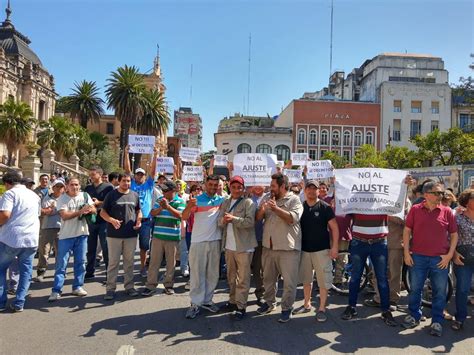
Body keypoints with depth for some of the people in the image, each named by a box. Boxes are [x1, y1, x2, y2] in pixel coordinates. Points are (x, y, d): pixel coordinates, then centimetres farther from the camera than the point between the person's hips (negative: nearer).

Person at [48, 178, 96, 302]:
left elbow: (94, 210, 0)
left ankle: (77, 287, 20)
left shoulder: (85, 195, 5)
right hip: (66, 235, -3)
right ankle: (56, 291, 3)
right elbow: (64, 216, -15)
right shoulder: (62, 198, -4)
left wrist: (89, 209, -22)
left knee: (80, 262, 9)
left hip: (82, 234, 3)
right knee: (61, 264, -1)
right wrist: (80, 211, -23)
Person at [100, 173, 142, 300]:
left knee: (129, 261, 10)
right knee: (113, 262, 2)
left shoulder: (135, 195, 9)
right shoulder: (111, 195, 0)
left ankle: (129, 286, 21)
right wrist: (112, 220, -17)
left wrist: (138, 221, -1)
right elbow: (103, 212, 0)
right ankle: (110, 288, 11)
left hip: (131, 234, 3)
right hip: (114, 234, -3)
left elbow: (138, 211, 18)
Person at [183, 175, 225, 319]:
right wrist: (189, 206, -31)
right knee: (197, 273, 1)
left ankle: (207, 300, 25)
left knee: (213, 273, 12)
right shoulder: (197, 199, -5)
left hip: (215, 241, 4)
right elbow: (184, 217, -12)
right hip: (198, 241, -4)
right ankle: (196, 304, 8)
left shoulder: (222, 200, 5)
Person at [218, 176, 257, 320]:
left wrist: (233, 219, -25)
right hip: (228, 245, 6)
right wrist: (224, 220, -17)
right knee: (231, 276, 17)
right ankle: (232, 301, 31)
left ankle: (241, 306, 5)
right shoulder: (225, 203, 12)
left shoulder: (248, 202, -5)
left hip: (244, 246, -6)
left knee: (243, 278, -1)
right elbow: (219, 221, 5)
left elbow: (250, 221, -17)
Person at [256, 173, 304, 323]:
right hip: (268, 246, 6)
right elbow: (258, 218, 7)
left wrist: (276, 208, -25)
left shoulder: (294, 200, -6)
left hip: (288, 248, -5)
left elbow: (294, 218, -20)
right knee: (268, 278, 19)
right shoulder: (268, 199, 9)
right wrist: (262, 210, -15)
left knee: (289, 281, 2)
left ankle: (287, 308, 19)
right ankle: (269, 302, 37)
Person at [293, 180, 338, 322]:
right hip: (304, 249, 4)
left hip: (322, 249, -4)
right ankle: (307, 304, 30)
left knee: (323, 280, 1)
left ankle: (322, 309, 13)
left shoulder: (325, 207, -5)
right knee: (306, 279, 15)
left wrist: (335, 246, -13)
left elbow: (334, 227, -6)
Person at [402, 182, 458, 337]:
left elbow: (454, 235, 5)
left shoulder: (447, 211, 0)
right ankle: (414, 316, 29)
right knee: (415, 289, 11)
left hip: (440, 260, 0)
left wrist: (449, 255, -2)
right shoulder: (415, 210, 0)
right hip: (417, 257, 0)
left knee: (440, 292, 7)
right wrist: (406, 252, -1)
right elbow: (407, 231, 3)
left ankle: (437, 321, 23)